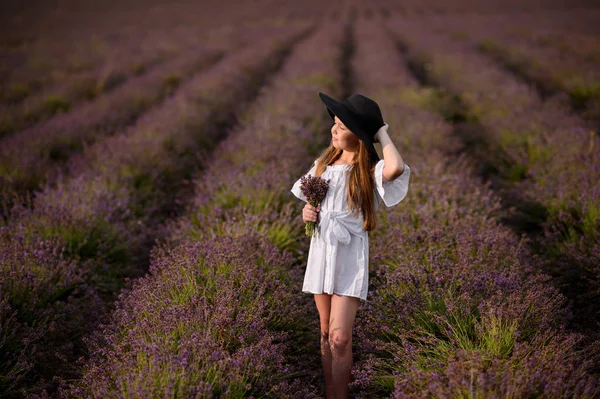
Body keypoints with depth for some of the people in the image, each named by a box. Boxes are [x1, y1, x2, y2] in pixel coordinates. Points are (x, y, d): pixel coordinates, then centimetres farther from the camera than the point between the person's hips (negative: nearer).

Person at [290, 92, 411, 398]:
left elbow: (396, 169, -34)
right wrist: (306, 212, -3)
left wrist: (382, 134, -17)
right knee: (326, 334, 11)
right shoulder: (323, 163, 8)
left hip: (349, 256, -5)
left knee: (340, 338, -12)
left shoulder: (371, 171, -10)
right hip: (320, 250, 5)